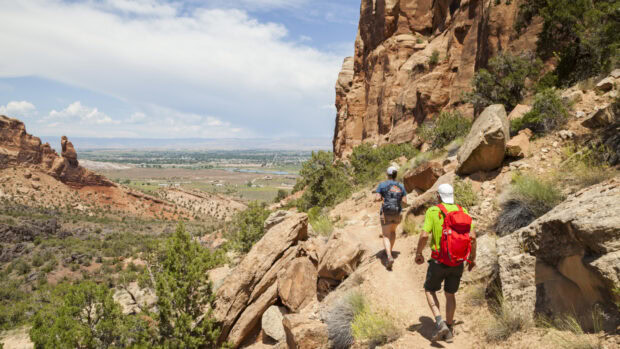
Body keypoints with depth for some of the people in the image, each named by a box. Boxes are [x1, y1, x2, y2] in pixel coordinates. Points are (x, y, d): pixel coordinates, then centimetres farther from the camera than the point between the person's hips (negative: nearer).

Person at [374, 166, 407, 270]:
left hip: (386, 213, -3)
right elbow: (404, 201, 0)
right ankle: (389, 251, 36)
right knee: (393, 231, 29)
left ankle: (389, 257, -20)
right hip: (397, 214, 3)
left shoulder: (382, 184, -6)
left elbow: (377, 198, -13)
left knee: (386, 236, 0)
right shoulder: (401, 186, 4)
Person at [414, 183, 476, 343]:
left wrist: (418, 254, -1)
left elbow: (424, 235, -17)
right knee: (450, 294, 20)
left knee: (430, 290, 17)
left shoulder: (432, 211, -8)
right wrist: (473, 258, 8)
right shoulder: (463, 211, 2)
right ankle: (449, 330, 27)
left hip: (439, 261, -4)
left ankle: (439, 322, -1)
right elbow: (472, 236, -5)